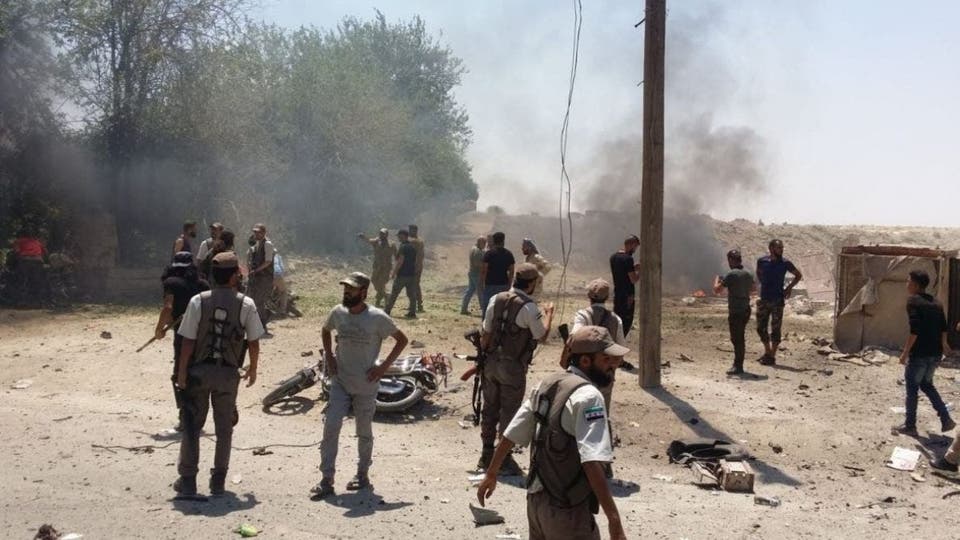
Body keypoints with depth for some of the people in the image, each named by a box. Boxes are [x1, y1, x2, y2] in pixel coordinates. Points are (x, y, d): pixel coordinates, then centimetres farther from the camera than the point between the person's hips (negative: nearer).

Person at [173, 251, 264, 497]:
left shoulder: (198, 301, -7)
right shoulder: (246, 304, -7)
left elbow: (188, 341, -8)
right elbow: (254, 341, -2)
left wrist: (182, 372, 0)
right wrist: (253, 369, 13)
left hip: (199, 371, 0)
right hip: (228, 374, 0)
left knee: (192, 425, 11)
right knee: (224, 428, 13)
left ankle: (187, 480, 13)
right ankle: (218, 481, 18)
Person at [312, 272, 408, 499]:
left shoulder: (377, 318, -13)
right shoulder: (338, 313, -1)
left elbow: (402, 339, -4)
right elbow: (325, 331, 21)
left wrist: (384, 366, -9)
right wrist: (329, 357, 8)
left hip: (366, 385, -3)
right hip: (340, 382, 3)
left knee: (364, 432, 10)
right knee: (330, 427, -5)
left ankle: (363, 474, 30)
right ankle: (326, 480, 2)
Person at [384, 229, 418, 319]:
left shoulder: (403, 247, -13)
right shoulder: (413, 247, 12)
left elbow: (400, 261, -18)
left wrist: (394, 273, -14)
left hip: (402, 275, -7)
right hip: (412, 274, 7)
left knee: (394, 294, 2)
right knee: (412, 294, 5)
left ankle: (387, 311, 8)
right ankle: (412, 313, 3)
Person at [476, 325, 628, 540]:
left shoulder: (547, 385, 5)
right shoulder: (588, 396, -19)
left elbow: (510, 436, 11)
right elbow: (592, 463, -29)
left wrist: (491, 474, 22)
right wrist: (614, 519, -32)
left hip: (536, 499, 8)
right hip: (567, 511, -8)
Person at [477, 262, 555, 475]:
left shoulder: (496, 299, 1)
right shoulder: (529, 307, -16)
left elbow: (485, 334, 5)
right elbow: (542, 336, -4)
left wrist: (483, 357, 16)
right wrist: (549, 314, 11)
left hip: (492, 362, 6)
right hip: (513, 367, -6)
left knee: (489, 409, 14)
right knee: (509, 412, 4)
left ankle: (487, 455, 25)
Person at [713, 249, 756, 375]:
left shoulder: (730, 275, -16)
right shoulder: (748, 274, 8)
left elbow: (717, 290, -15)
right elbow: (754, 288, 25)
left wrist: (717, 280, 4)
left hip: (735, 312, -8)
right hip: (746, 310, 8)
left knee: (737, 339, -3)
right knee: (739, 338, 16)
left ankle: (738, 366, -1)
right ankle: (738, 364, 24)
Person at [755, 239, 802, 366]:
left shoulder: (785, 263, -7)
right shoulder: (761, 261, -2)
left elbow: (798, 275, 8)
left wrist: (789, 288, -2)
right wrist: (763, 285, 9)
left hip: (778, 301, -3)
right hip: (763, 299, 3)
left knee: (775, 329, 1)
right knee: (761, 328, 9)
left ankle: (772, 356, 8)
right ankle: (767, 352, 27)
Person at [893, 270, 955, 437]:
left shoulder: (913, 301, -11)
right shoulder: (936, 303, 11)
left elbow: (915, 330, -19)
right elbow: (943, 328, 15)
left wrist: (905, 352, -15)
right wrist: (943, 344, 33)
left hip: (919, 353, -7)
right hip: (935, 354, 7)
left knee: (912, 388, 6)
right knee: (927, 385, 23)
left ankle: (910, 426, 13)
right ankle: (946, 420, 17)